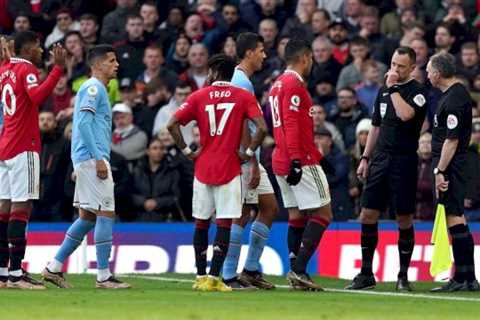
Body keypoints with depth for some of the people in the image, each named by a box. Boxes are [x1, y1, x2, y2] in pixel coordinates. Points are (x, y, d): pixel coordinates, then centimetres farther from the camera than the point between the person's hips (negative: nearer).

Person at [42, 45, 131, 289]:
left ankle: (54, 268, 13)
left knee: (88, 216, 11)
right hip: (92, 158, -10)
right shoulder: (93, 88, -9)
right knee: (106, 213, -9)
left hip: (87, 160, 10)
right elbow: (83, 123, -19)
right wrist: (98, 158, -22)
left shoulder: (97, 89, 22)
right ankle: (103, 276, -9)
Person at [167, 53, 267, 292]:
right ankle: (214, 277, -10)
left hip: (203, 167, 2)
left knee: (201, 223, 12)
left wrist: (187, 151, 3)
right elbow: (262, 128, -13)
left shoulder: (199, 96, 3)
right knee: (224, 223, -2)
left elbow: (172, 124, -4)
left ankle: (201, 277, 15)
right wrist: (249, 152, -3)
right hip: (230, 169, -2)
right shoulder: (243, 96, 0)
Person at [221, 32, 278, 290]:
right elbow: (242, 126, -20)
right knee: (241, 215, -7)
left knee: (270, 207, 11)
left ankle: (251, 269, 14)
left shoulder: (241, 80, 16)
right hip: (244, 160, -10)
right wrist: (254, 165, -20)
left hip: (250, 159, 10)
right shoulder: (241, 83, -15)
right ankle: (229, 276, -3)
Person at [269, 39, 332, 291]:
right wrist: (295, 160, -23)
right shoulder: (295, 84, -11)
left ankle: (296, 272, 6)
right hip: (302, 160, -9)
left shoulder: (277, 85, 18)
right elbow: (292, 124, -20)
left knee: (296, 216, 10)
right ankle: (299, 269, -15)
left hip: (281, 161, 9)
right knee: (322, 214, -6)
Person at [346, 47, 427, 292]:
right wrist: (365, 158, 16)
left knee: (404, 219, -1)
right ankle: (366, 274, 9)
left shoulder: (418, 91, -5)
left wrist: (393, 88, -15)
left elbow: (406, 114, -25)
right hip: (380, 159, 6)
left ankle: (403, 276, 8)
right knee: (367, 215, 1)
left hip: (404, 162, -6)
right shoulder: (383, 90, 14)